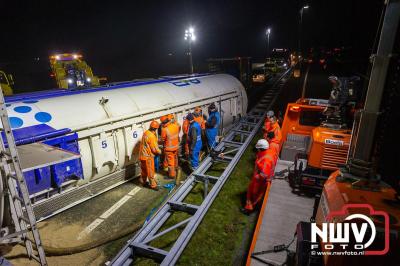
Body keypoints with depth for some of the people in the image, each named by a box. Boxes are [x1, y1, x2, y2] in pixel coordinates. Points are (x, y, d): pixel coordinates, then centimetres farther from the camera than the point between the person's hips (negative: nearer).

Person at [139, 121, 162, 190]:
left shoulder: (146, 132, 2)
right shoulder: (151, 136, -26)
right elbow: (155, 149, -21)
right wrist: (160, 152, -3)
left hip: (142, 155, 9)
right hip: (148, 156, -9)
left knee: (144, 169, 23)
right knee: (150, 171, 4)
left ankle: (143, 182, 38)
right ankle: (153, 185, 16)